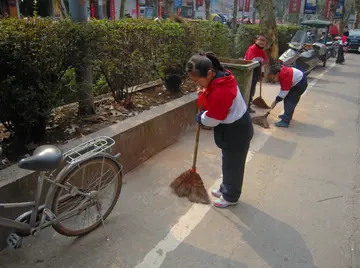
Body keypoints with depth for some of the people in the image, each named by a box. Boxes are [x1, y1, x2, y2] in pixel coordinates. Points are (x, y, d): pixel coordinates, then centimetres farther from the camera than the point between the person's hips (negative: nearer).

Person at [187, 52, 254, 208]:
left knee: (232, 166, 11)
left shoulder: (220, 92, -34)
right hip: (234, 128, 9)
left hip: (236, 132, -9)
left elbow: (211, 120, -23)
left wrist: (200, 118, -3)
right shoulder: (220, 77, -3)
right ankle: (225, 189, 46)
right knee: (229, 163, 25)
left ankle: (230, 197, 33)